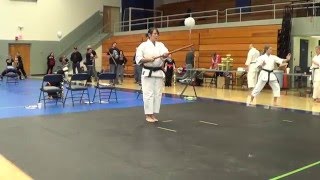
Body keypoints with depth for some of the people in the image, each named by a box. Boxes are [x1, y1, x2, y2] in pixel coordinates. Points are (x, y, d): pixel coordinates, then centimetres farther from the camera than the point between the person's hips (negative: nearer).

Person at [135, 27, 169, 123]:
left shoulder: (160, 45, 8)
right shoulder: (143, 45, -3)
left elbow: (166, 53, -11)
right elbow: (138, 59, -7)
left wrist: (164, 55, -35)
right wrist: (148, 59, -22)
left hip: (159, 73, 4)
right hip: (148, 73, -4)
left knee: (157, 94, 7)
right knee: (148, 94, -4)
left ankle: (153, 114, 18)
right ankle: (148, 115, 6)